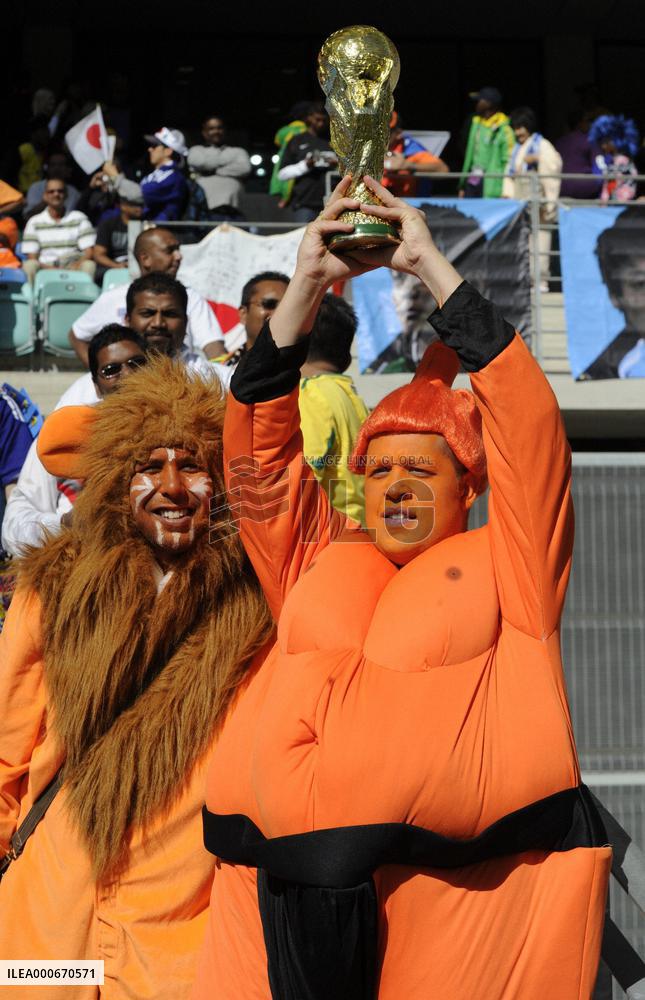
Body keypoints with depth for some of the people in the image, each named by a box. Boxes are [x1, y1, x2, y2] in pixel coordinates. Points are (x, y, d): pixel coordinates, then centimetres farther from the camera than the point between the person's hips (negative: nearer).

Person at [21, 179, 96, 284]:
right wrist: (48, 268, -17)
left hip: (74, 268, 0)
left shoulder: (79, 218, 12)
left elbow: (89, 251, 4)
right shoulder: (35, 222, 12)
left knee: (89, 265, -31)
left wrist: (77, 265, -19)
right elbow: (32, 258, 5)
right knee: (29, 265, -31)